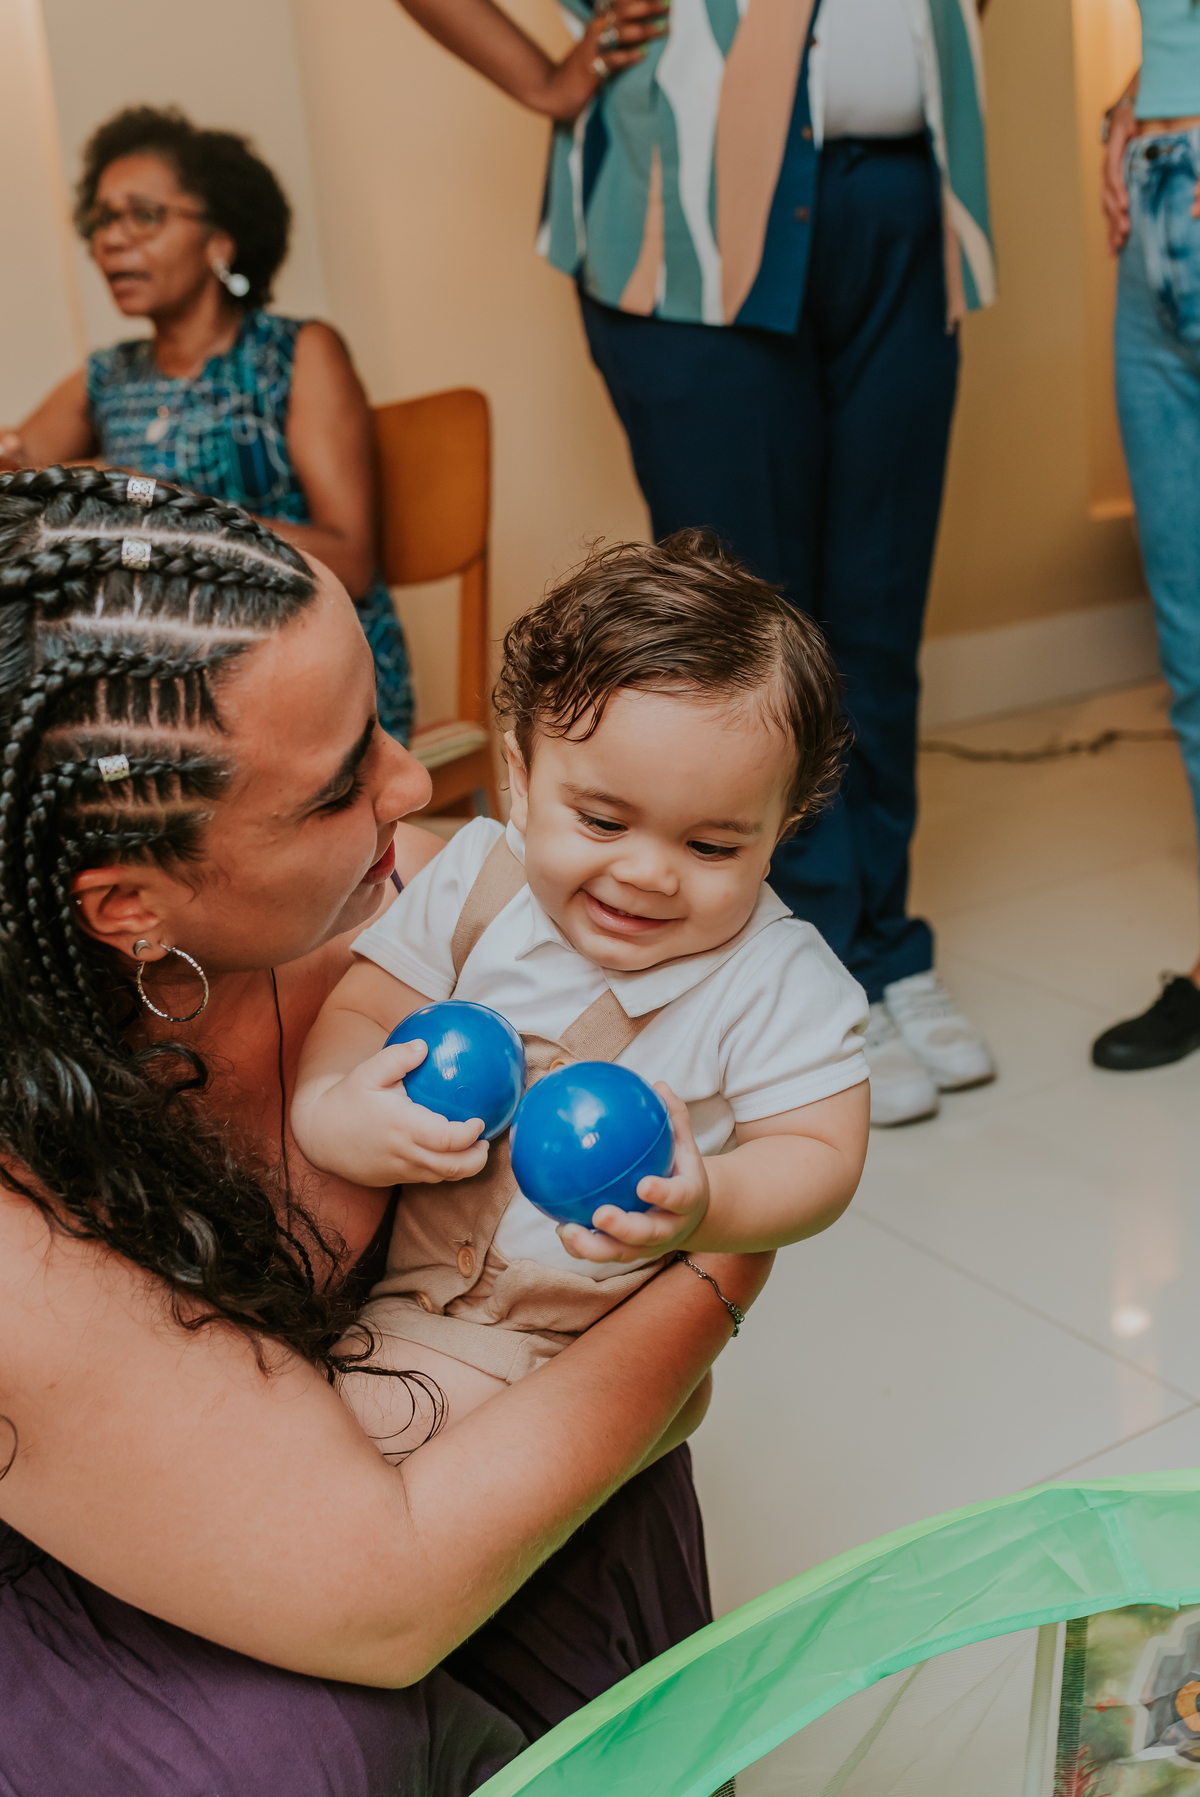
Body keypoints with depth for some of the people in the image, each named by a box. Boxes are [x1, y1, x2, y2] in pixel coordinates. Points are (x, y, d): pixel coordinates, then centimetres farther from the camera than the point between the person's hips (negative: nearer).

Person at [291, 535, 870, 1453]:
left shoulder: (778, 981, -14)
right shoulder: (472, 881, -5)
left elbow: (820, 1155, -12)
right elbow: (356, 1009, -3)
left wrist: (702, 1207, -34)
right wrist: (334, 1109, -27)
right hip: (393, 1262, 4)